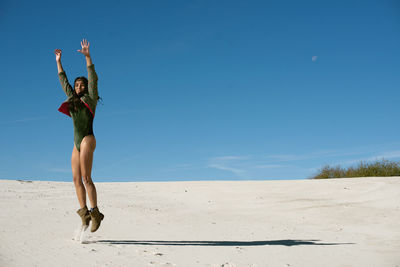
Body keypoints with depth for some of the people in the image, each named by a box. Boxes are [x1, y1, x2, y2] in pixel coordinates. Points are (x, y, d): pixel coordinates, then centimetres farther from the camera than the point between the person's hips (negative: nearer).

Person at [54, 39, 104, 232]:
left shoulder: (90, 99, 4)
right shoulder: (72, 100, 19)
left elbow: (93, 78, -6)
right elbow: (63, 81, 27)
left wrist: (87, 56, -12)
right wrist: (58, 62, 27)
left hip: (88, 139, -7)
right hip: (77, 143, 7)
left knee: (86, 177, -16)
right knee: (76, 179, -1)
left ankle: (95, 212, -14)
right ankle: (84, 212, -1)